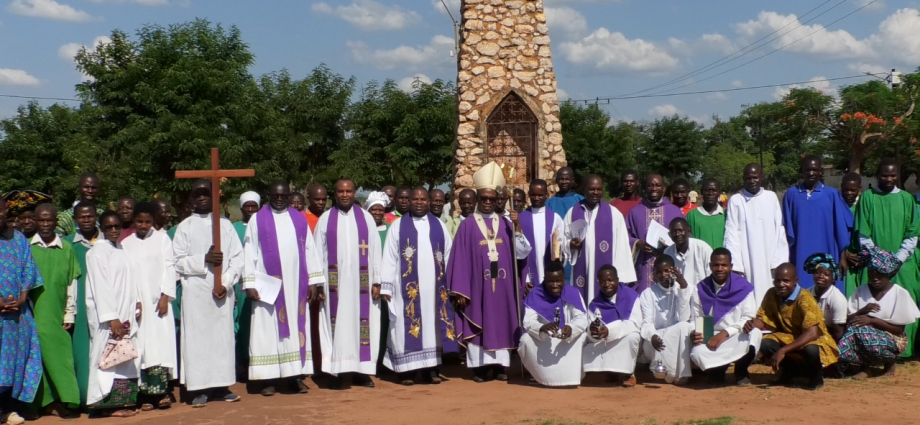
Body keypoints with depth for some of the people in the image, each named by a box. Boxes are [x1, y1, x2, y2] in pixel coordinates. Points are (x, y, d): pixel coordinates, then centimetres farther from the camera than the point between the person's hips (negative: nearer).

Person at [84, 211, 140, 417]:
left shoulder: (120, 249, 14)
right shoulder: (98, 252, -9)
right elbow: (100, 287, -15)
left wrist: (137, 302, 6)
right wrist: (112, 318, -19)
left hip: (125, 314, 8)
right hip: (107, 315, -8)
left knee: (126, 357, 8)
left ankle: (124, 402, 12)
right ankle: (109, 404, -2)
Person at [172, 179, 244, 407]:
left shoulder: (225, 224, 10)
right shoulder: (184, 227, 7)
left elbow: (237, 258, 3)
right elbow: (178, 261, 0)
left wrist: (226, 283, -9)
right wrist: (204, 259, -15)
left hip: (222, 291, 2)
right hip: (195, 291, -2)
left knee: (223, 335, 3)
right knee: (197, 337, -2)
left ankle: (221, 386, 10)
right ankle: (199, 388, 0)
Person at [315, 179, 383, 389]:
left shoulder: (366, 218, 7)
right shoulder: (325, 220, 5)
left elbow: (375, 251, 5)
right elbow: (319, 253, 3)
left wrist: (376, 281, -1)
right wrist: (318, 283, -4)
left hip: (360, 281, 1)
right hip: (335, 282, -1)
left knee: (361, 322, 3)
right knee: (336, 323, 0)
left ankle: (360, 371, 10)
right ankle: (336, 372, 4)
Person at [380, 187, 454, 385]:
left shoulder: (439, 226, 11)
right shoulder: (398, 225, 5)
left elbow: (448, 257, 9)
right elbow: (390, 257, 0)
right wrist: (386, 285, -7)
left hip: (433, 285, 2)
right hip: (408, 286, -2)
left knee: (432, 325, 4)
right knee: (408, 325, -2)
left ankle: (430, 368, 9)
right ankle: (406, 370, 1)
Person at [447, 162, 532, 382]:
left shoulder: (505, 224, 8)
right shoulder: (468, 225, -1)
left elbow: (522, 252, 1)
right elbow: (460, 259, -3)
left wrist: (517, 227, -12)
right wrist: (460, 291, -8)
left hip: (502, 286, 3)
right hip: (477, 284, -3)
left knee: (501, 322, 6)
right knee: (478, 323, 1)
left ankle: (500, 365, 14)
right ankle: (480, 367, 7)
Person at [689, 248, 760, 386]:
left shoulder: (743, 287, -2)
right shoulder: (701, 289, 3)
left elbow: (749, 319, -6)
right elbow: (696, 318, 5)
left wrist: (725, 333, -19)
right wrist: (696, 333, -19)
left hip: (738, 338, 0)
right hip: (710, 339, 0)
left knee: (755, 334, -33)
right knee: (697, 353, -34)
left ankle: (741, 372, -2)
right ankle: (717, 372, 5)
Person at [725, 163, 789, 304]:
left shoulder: (771, 197, 9)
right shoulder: (735, 201, 3)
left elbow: (780, 231, 7)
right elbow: (731, 235, 0)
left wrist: (779, 261, -2)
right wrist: (736, 265, -8)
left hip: (769, 263, 2)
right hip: (747, 263, -2)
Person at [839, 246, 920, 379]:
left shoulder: (900, 294, -6)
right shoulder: (861, 291, 5)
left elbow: (899, 329, -9)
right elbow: (847, 319, 1)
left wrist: (872, 320, -20)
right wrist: (862, 311, -18)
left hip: (893, 339, -3)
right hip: (866, 333, 3)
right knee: (853, 328, -33)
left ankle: (891, 361, -2)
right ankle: (865, 366, -6)